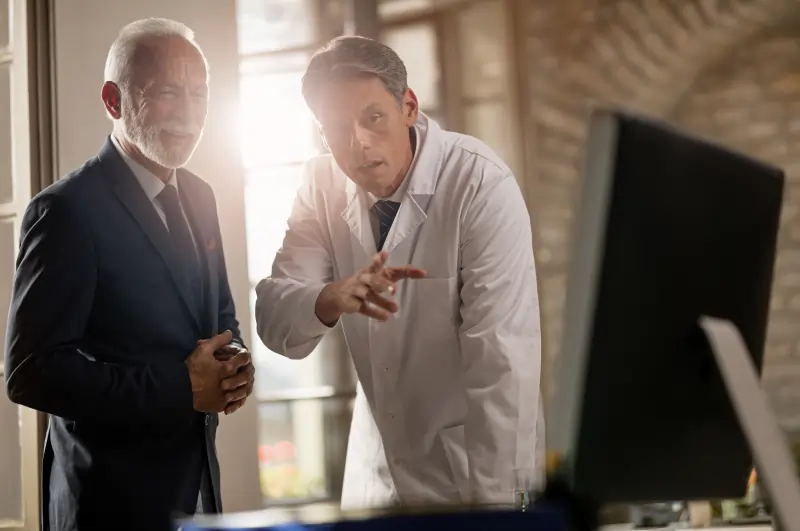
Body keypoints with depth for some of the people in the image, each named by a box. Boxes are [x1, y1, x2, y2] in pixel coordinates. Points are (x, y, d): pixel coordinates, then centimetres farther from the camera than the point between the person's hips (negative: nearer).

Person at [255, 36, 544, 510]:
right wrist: (329, 300, -32)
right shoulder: (324, 186, -6)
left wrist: (495, 503, -27)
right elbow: (273, 320, -11)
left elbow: (503, 362, -25)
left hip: (472, 471, -5)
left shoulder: (482, 185, -21)